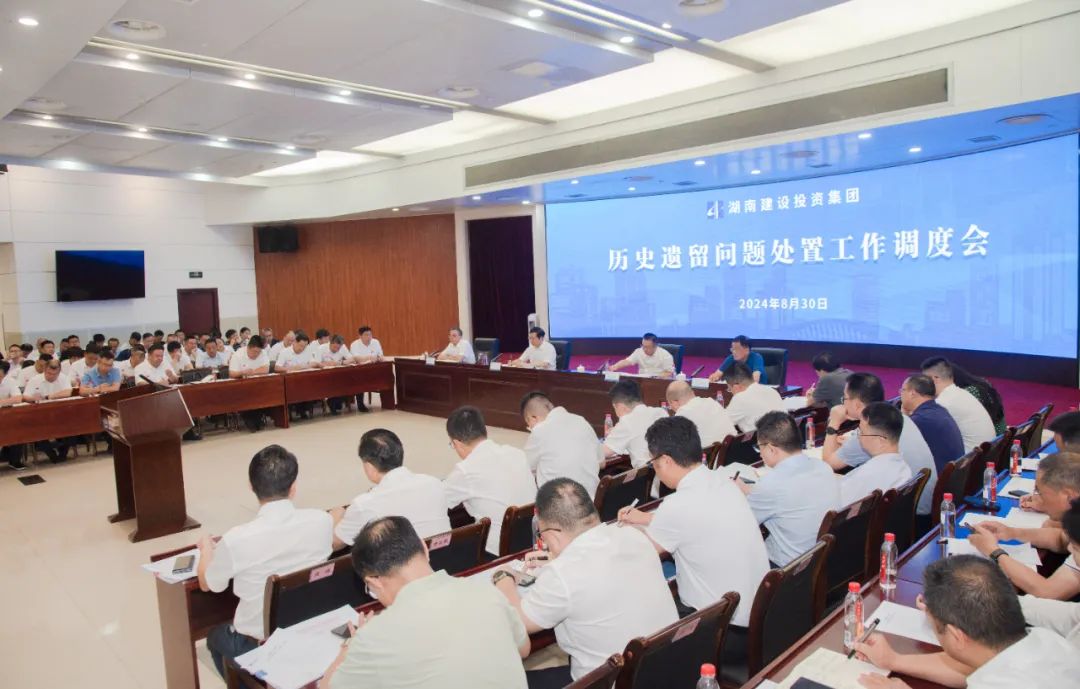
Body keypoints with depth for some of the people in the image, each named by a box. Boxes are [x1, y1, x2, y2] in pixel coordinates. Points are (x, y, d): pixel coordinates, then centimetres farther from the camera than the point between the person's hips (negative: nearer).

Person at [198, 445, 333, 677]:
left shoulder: (237, 540, -25)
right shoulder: (321, 521, -17)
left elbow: (206, 584, -3)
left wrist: (206, 548, 17)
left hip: (258, 646, -3)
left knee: (215, 637, 31)